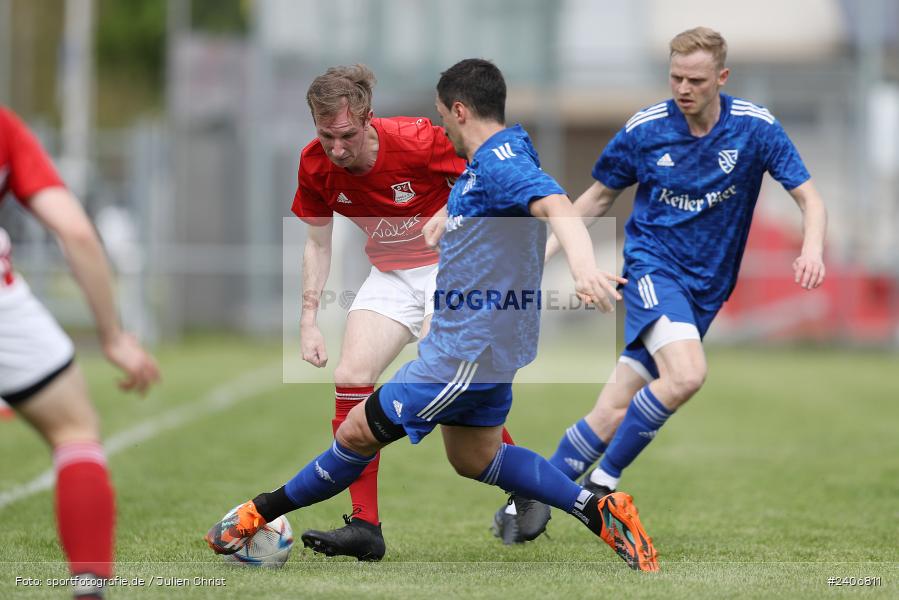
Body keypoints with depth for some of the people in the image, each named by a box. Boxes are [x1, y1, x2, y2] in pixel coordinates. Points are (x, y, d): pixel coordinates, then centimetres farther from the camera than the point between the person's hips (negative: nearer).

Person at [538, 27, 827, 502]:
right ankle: (600, 484, -15)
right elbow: (600, 196, 10)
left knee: (613, 415, -6)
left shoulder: (756, 128, -6)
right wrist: (546, 249, 3)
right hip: (653, 266, -2)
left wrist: (812, 250, -25)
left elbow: (808, 198, -4)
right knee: (686, 375, -30)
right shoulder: (644, 129, -5)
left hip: (707, 286, 2)